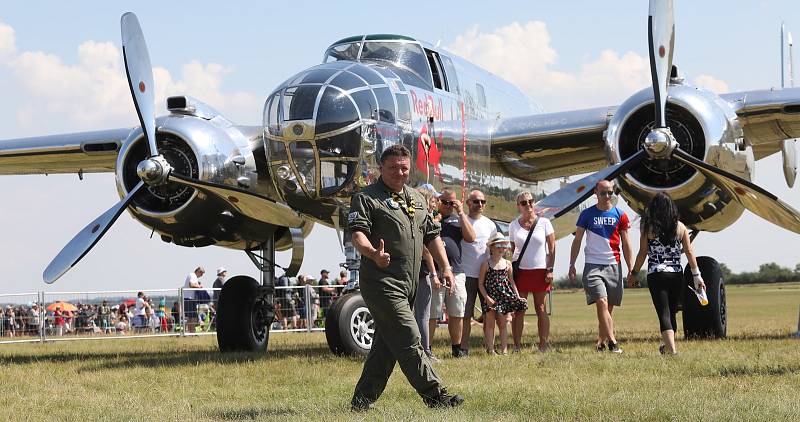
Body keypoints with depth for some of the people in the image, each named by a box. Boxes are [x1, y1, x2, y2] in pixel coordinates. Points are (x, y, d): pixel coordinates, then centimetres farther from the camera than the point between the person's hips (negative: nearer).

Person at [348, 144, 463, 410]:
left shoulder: (416, 199, 20)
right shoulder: (366, 198, -4)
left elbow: (431, 235, 24)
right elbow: (357, 233, -17)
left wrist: (445, 266, 12)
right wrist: (374, 254, -37)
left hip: (408, 286, 8)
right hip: (382, 283, -8)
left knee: (386, 345, 9)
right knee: (408, 341, -11)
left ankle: (362, 400, 15)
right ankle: (435, 395, -10)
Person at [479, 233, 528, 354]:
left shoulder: (507, 264, 7)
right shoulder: (486, 264, -4)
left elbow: (511, 282, 14)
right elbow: (481, 283, -3)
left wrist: (518, 297, 6)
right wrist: (487, 297, -14)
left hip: (505, 297, 3)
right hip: (491, 298, -3)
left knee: (503, 324, 7)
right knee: (490, 324, 1)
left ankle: (504, 349, 9)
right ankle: (490, 349, 4)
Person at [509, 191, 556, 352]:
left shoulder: (544, 223, 3)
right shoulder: (513, 225, 8)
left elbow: (552, 248, 2)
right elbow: (511, 249, 12)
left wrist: (550, 270, -5)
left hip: (540, 270, -1)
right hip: (520, 271, 1)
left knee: (541, 309, 1)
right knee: (518, 309, -2)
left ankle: (543, 344, 4)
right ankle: (517, 345, 1)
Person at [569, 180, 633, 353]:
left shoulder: (620, 215, 7)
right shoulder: (587, 214, 3)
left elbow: (625, 243, 10)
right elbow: (577, 240, 7)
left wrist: (631, 269, 5)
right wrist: (572, 265, 1)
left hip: (613, 266, 2)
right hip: (592, 265, -2)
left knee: (609, 307, 4)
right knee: (601, 302, -17)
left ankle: (601, 342, 16)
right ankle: (612, 342, -22)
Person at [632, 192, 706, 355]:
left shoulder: (648, 227, -4)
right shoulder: (680, 227, 3)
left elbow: (642, 253, -3)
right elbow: (689, 253, 2)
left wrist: (635, 273, 9)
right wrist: (697, 276, 6)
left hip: (656, 276, -3)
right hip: (677, 275, 3)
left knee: (664, 314, -6)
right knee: (672, 313, 18)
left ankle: (671, 349, -19)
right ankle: (667, 345, 34)